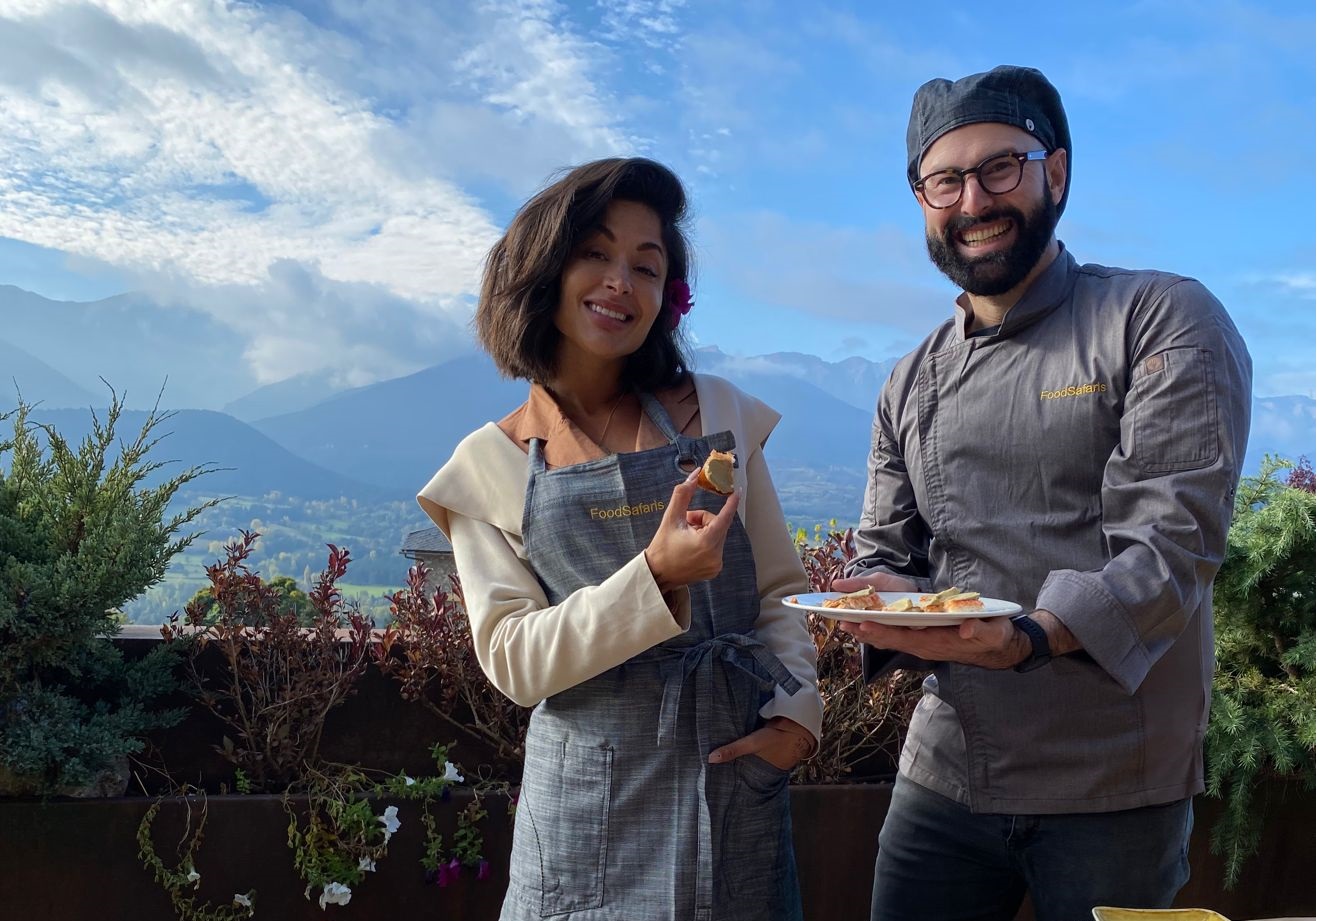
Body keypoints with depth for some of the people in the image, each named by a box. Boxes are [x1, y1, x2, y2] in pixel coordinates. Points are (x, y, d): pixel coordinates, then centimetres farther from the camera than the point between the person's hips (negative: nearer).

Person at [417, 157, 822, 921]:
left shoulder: (718, 414, 3)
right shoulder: (492, 465, -1)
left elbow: (780, 590, 7)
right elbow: (514, 661, -8)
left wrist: (797, 711, -8)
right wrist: (656, 578, -20)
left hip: (738, 766, 2)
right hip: (597, 790, -1)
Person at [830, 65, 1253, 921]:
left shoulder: (1164, 321, -6)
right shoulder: (912, 385, 10)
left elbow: (1175, 538, -16)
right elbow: (883, 555, 11)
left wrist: (1032, 638, -32)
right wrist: (885, 603, -13)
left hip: (1112, 791, -4)